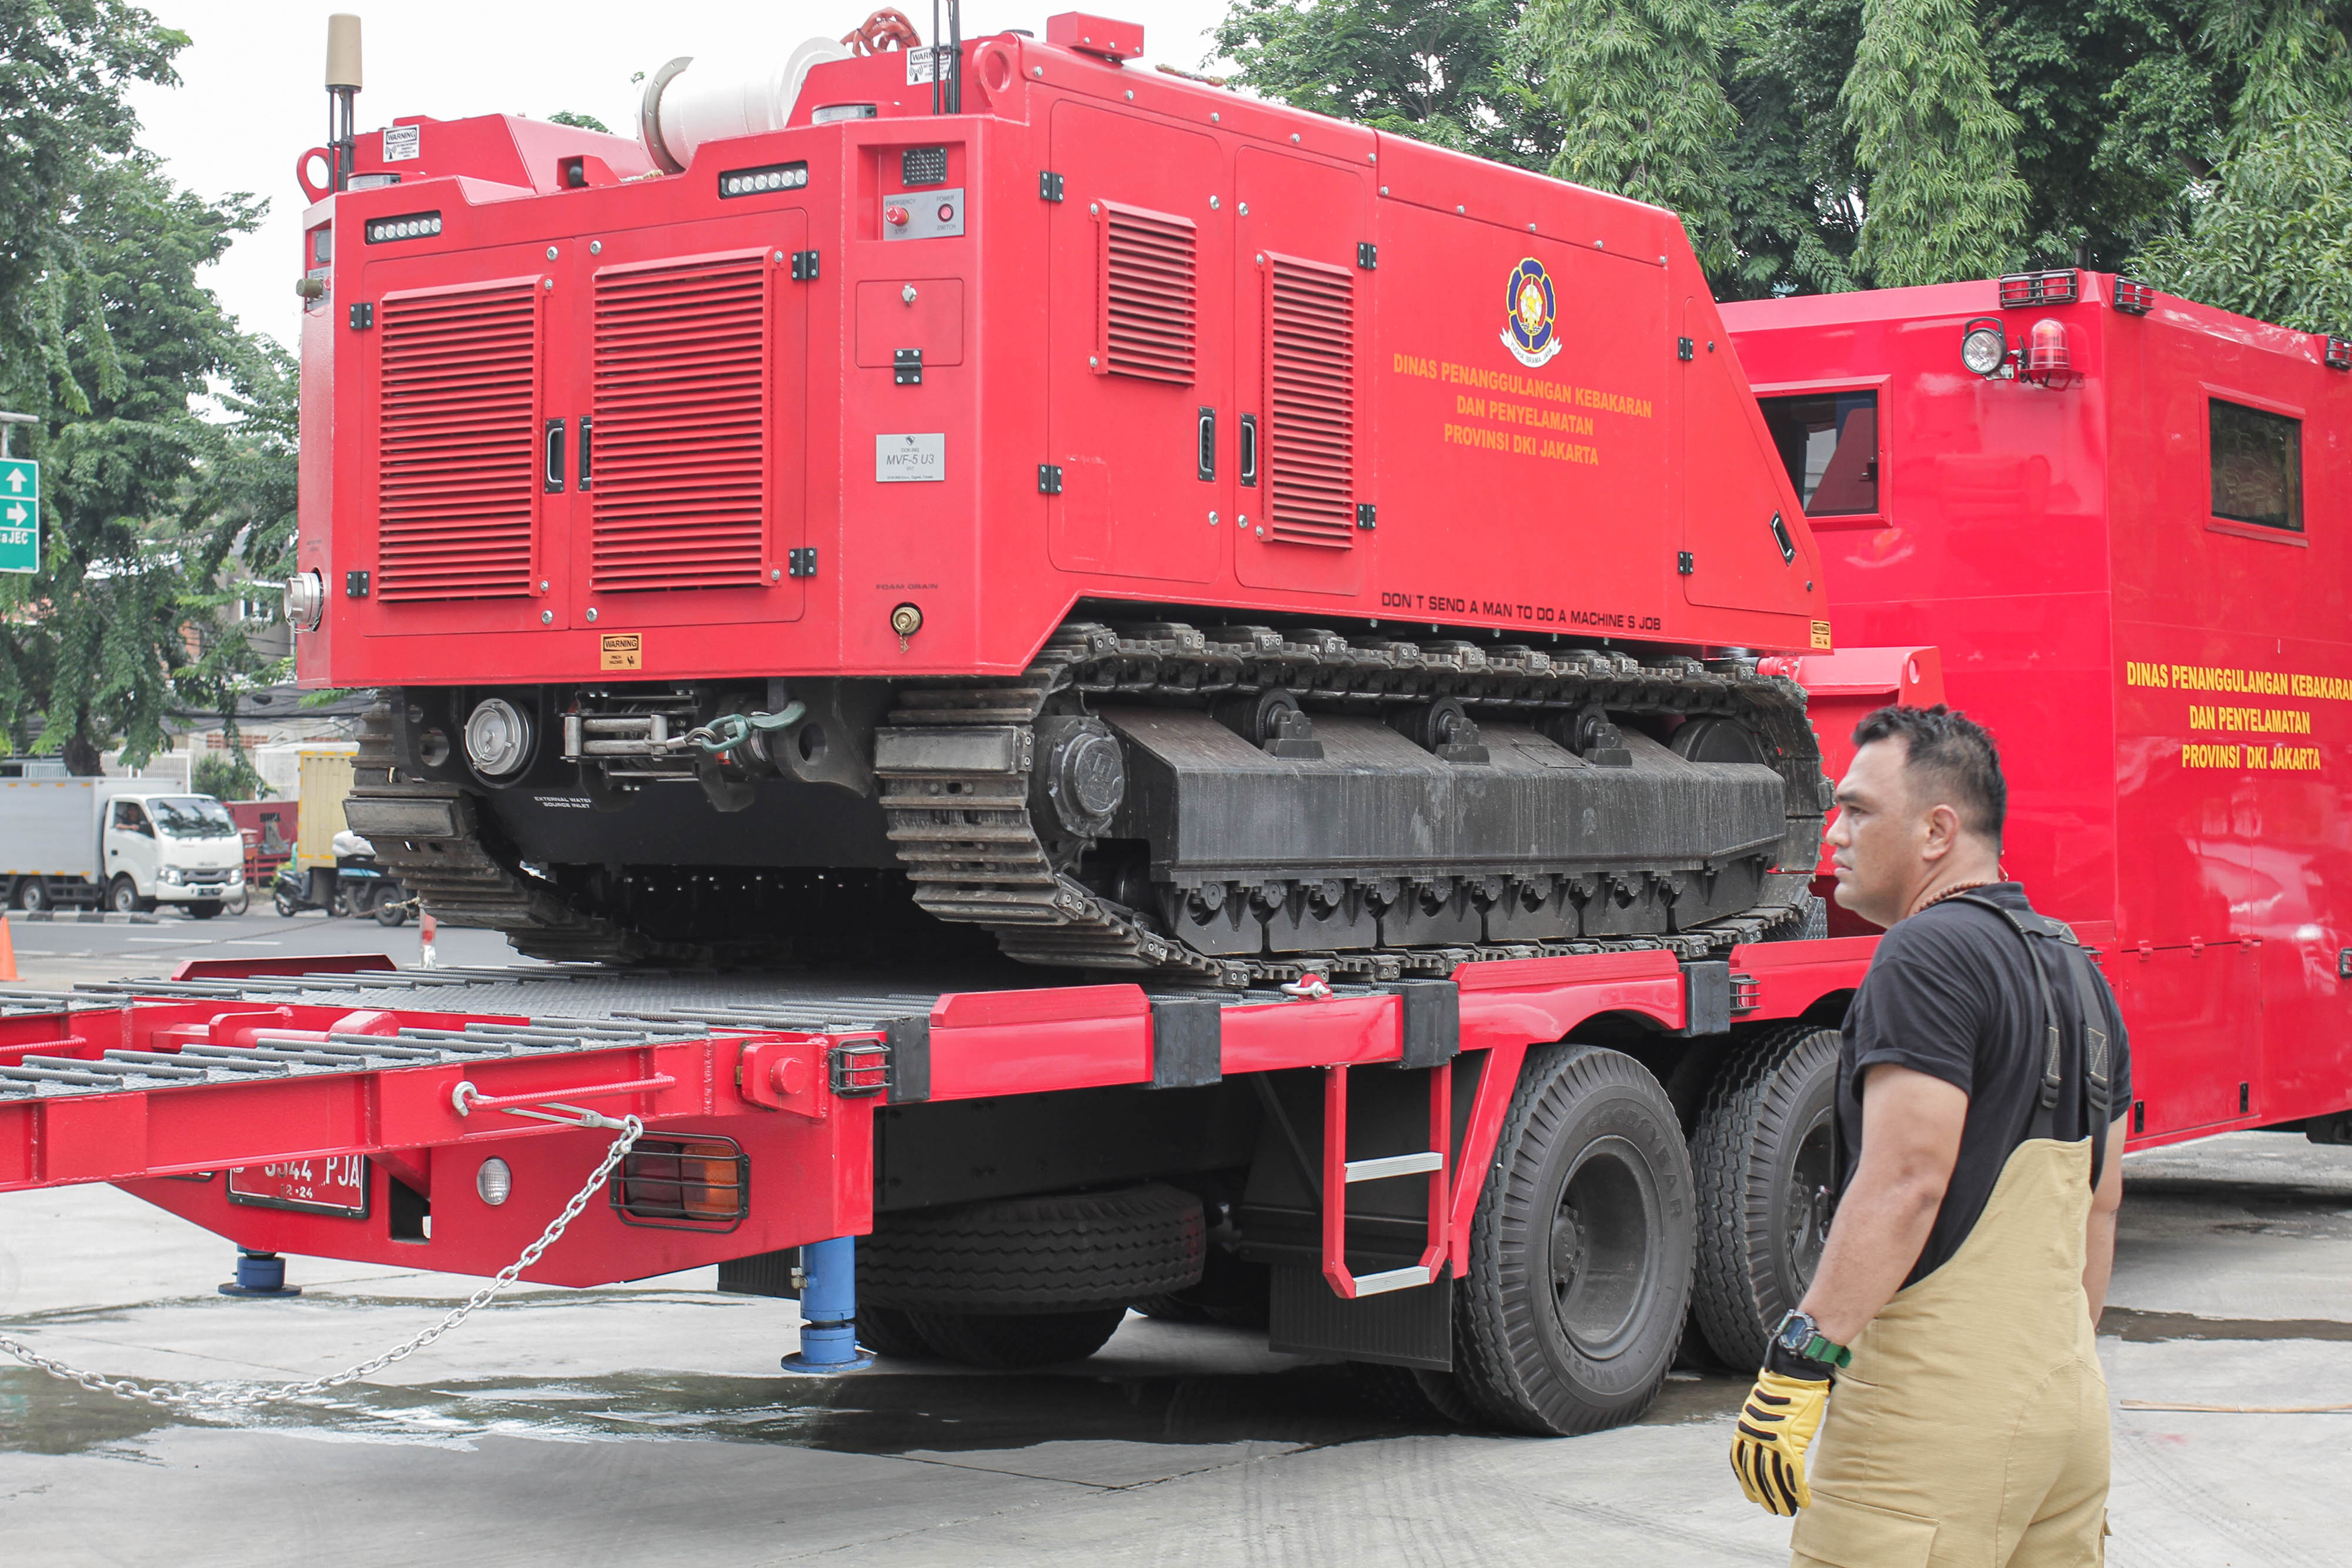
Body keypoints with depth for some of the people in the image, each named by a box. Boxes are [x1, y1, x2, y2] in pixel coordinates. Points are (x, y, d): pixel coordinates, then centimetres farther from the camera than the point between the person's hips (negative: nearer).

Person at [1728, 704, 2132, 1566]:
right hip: (2067, 1397, 10)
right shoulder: (2075, 969, 17)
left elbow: (1905, 1181, -21)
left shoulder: (1930, 954, -12)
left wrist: (1798, 1363, -22)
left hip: (1939, 1411, -9)